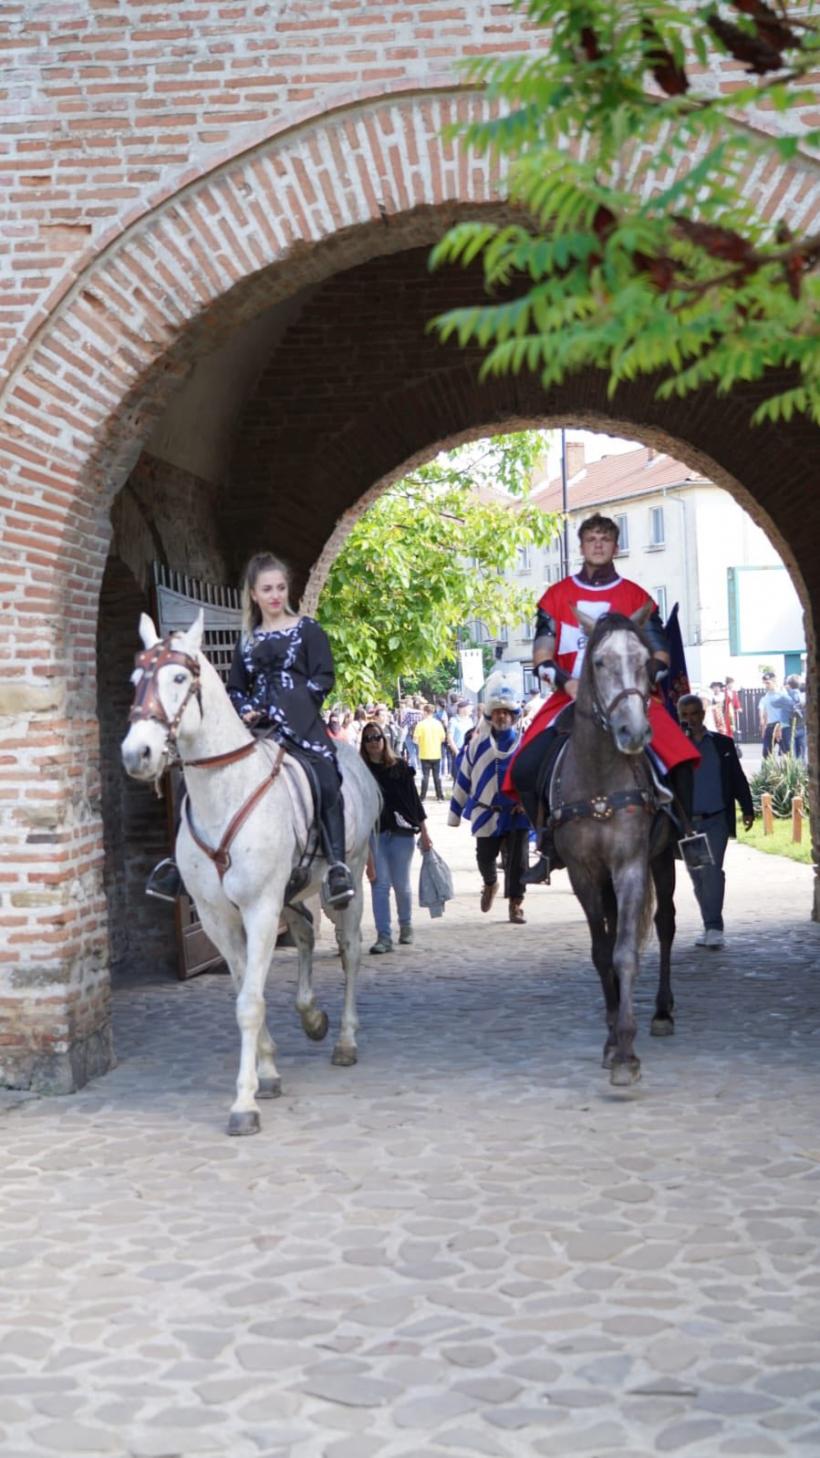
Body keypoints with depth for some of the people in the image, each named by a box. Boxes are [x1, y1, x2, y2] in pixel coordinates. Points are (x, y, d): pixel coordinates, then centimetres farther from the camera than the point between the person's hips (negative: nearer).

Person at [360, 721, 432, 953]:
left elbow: (414, 798, 6)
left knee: (401, 884, 6)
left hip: (402, 832, 0)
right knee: (379, 883, -5)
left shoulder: (400, 767, 4)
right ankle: (384, 936, -3)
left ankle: (406, 925, 30)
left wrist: (423, 830, 3)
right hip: (374, 833, 0)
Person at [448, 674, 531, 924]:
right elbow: (463, 778, 6)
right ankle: (490, 884, 43)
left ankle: (516, 902, 9)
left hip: (516, 813, -1)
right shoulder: (478, 744, 0)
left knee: (517, 861, -2)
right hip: (486, 813, 1)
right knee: (485, 857, 11)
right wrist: (455, 811, 7)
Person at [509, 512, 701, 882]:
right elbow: (541, 657, 3)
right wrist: (568, 683, -15)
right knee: (524, 769, -19)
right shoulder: (557, 596, 9)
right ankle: (549, 844, 1)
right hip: (571, 697, 1)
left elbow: (660, 656, 6)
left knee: (679, 758, -24)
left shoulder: (637, 598, 9)